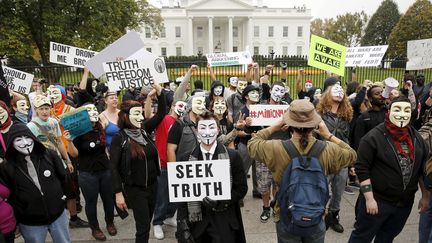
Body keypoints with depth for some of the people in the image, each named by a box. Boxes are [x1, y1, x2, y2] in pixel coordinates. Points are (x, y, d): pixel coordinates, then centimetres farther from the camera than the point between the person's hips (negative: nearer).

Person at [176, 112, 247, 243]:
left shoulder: (233, 156, -6)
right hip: (196, 224, 2)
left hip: (224, 224, -1)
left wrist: (219, 201, -16)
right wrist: (183, 226, -4)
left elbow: (241, 188, -2)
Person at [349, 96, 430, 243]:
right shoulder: (374, 137, -16)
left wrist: (425, 196, 12)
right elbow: (362, 169, -17)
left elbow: (423, 169, 12)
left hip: (405, 202, 5)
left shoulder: (417, 138, 2)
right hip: (377, 200, -5)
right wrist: (369, 198, -17)